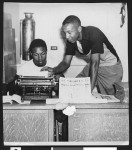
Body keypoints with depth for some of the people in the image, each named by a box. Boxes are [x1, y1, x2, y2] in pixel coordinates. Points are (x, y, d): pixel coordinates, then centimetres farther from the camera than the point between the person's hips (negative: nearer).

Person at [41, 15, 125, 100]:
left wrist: (90, 89, -40)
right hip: (93, 66, 6)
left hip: (111, 66, -6)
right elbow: (66, 63, -5)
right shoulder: (71, 40, -11)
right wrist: (54, 70, -29)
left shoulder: (93, 33, -31)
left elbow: (95, 63, -35)